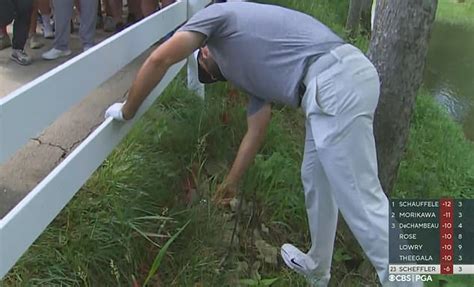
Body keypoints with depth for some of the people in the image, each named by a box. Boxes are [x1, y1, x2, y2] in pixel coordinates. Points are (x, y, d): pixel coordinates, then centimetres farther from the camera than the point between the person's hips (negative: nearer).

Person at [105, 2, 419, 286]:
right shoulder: (251, 68, 32)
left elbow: (160, 59, 0)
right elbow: (256, 131, 32)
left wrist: (127, 111, 14)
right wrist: (232, 182, 42)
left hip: (334, 84, -10)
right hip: (346, 77, 10)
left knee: (361, 201, -3)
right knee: (316, 181, 23)